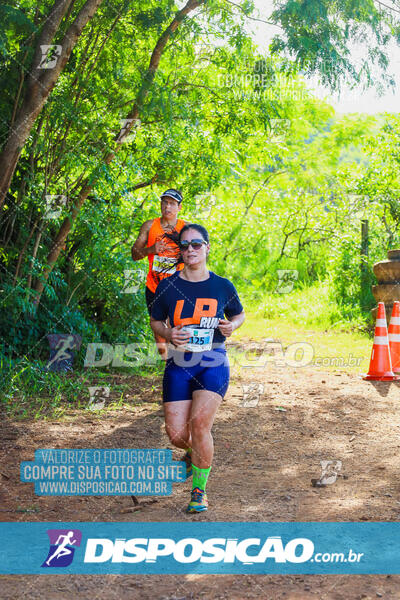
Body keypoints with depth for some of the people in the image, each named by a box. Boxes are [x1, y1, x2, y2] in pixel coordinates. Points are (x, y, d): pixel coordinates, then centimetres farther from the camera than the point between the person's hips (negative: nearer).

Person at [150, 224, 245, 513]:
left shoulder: (223, 286, 2)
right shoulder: (168, 286, 1)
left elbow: (239, 314, 18)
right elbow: (155, 321, 12)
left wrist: (232, 325, -5)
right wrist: (168, 333, -10)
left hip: (214, 364, -1)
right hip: (179, 366, 2)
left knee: (199, 422, -21)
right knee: (177, 435, -3)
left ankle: (200, 489, -1)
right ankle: (195, 452, 37)